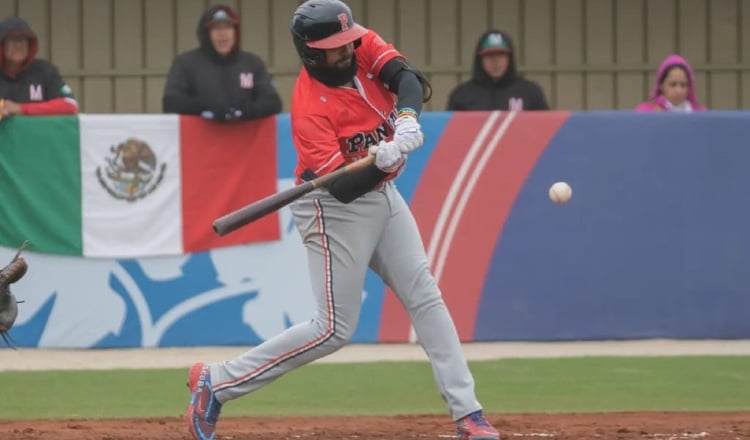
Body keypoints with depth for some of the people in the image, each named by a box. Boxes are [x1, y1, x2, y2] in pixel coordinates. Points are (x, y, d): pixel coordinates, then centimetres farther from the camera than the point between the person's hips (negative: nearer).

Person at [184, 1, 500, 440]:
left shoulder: (363, 47, -8)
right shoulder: (310, 109, -26)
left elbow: (408, 78, -23)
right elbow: (342, 188, -29)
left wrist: (407, 117, -42)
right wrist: (383, 161, -46)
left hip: (384, 197, 7)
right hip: (335, 210, -7)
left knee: (426, 297, 1)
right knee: (335, 330, -6)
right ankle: (216, 383, 2)